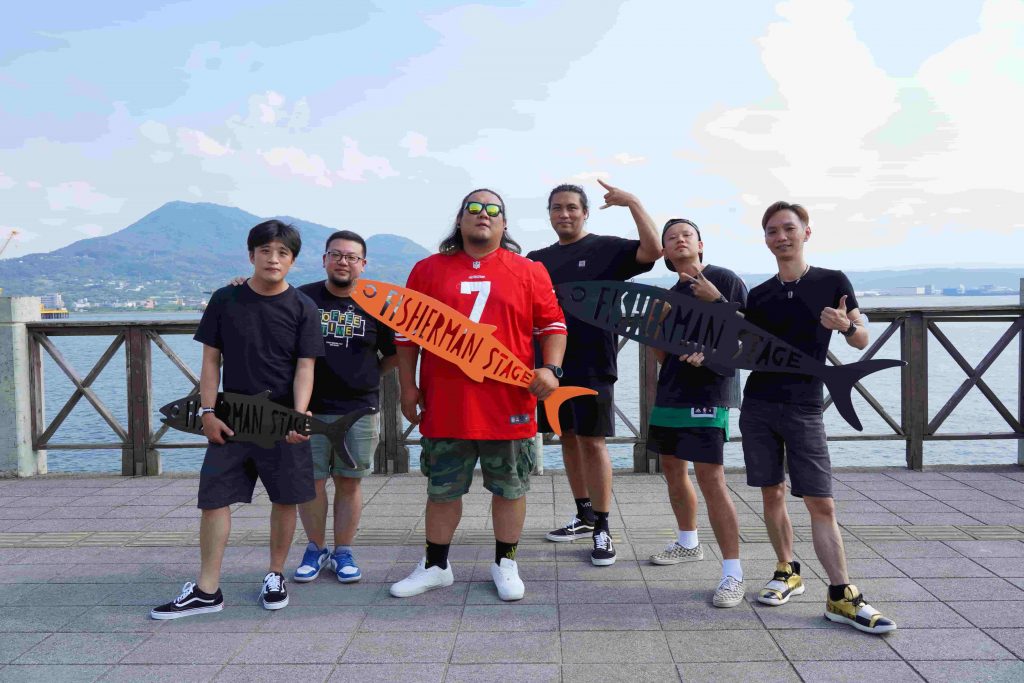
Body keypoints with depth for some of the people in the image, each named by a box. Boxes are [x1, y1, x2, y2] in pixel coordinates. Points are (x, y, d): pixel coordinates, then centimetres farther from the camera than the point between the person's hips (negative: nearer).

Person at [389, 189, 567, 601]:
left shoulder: (529, 272, 4)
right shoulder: (428, 270, 6)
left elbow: (553, 324, 6)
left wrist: (551, 368, -9)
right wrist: (408, 386, 5)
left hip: (509, 405, 0)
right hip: (445, 405, 1)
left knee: (510, 488, 11)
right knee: (442, 489, 13)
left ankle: (505, 565, 28)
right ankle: (436, 566, 29)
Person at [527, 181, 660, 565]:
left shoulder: (605, 248, -1)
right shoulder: (537, 259, 13)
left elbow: (653, 250, -16)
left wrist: (633, 203, -17)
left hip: (592, 364, -5)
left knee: (592, 442, -4)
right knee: (568, 438, 13)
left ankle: (602, 530, 6)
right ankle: (584, 516, 29)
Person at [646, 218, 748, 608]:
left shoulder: (725, 280, -4)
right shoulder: (670, 295, 15)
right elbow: (663, 356, 15)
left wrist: (716, 300, -20)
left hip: (709, 390, -8)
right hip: (671, 390, 8)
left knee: (709, 476, -14)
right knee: (672, 467, 16)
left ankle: (733, 573, -9)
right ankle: (688, 544, 35)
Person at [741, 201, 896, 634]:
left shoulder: (832, 282, 0)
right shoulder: (759, 295, 7)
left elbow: (862, 342, 4)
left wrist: (846, 326, -18)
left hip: (803, 408, -3)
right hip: (758, 405, 3)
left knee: (820, 503, -5)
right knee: (771, 492, 8)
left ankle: (841, 597, 2)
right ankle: (787, 572, 23)